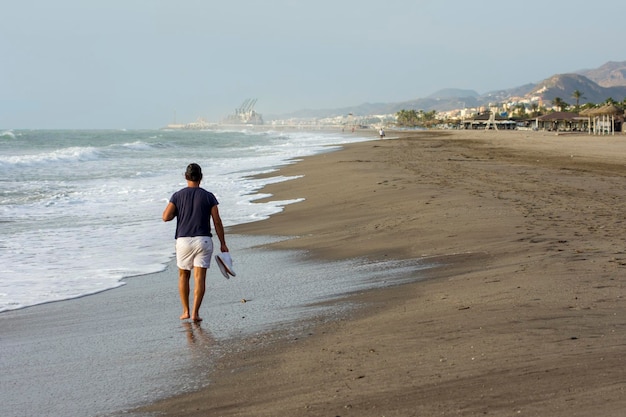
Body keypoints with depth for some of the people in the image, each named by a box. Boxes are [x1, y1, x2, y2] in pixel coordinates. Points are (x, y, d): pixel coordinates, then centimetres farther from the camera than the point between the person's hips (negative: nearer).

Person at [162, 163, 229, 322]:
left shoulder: (178, 196, 0)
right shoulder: (208, 196, 0)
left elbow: (166, 217, -6)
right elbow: (217, 221, -2)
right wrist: (223, 244, 3)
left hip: (183, 241, 1)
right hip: (203, 241, -1)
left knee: (183, 276, 18)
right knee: (199, 278, 0)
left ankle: (186, 311, 18)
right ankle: (195, 313, -8)